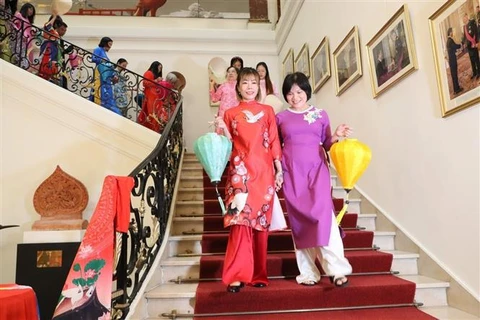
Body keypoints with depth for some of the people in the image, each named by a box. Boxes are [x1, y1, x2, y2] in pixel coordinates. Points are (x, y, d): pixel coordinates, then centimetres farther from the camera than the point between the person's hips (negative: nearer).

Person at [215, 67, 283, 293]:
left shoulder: (267, 111, 14)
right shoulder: (230, 114, 14)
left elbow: (274, 141, 9)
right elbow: (229, 146, 11)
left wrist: (279, 170, 3)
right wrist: (222, 130, -6)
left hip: (263, 171, 1)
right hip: (240, 172, -1)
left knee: (261, 221, 3)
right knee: (240, 220, -11)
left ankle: (258, 274, 13)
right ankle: (237, 275, -6)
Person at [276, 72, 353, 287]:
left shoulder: (321, 114, 11)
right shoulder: (281, 117, 10)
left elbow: (326, 145, 12)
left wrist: (336, 136, -6)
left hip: (317, 169, 0)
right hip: (292, 172, 1)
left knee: (323, 213, -15)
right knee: (299, 220, 0)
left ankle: (337, 268, -7)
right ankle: (307, 272, 8)